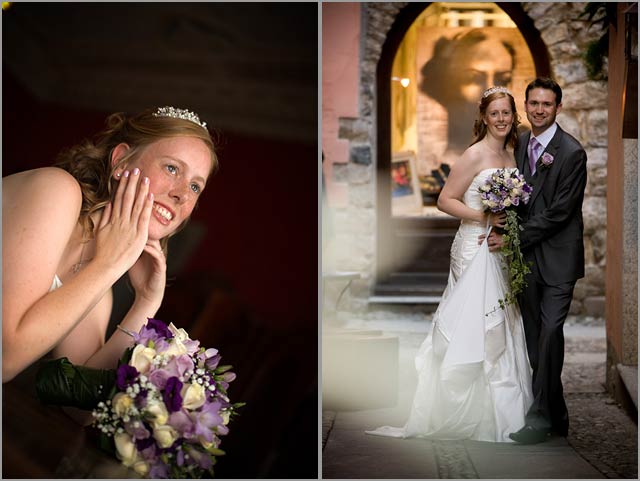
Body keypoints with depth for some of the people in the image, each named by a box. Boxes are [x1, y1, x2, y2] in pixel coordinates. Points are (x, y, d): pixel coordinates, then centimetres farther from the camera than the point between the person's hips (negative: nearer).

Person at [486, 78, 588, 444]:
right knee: (535, 338, 9)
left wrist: (514, 238, -15)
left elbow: (559, 212, -16)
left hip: (557, 258, -7)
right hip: (527, 255, 7)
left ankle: (541, 417, -6)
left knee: (550, 332, -12)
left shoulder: (572, 153, -12)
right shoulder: (519, 145, 10)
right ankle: (557, 417, 18)